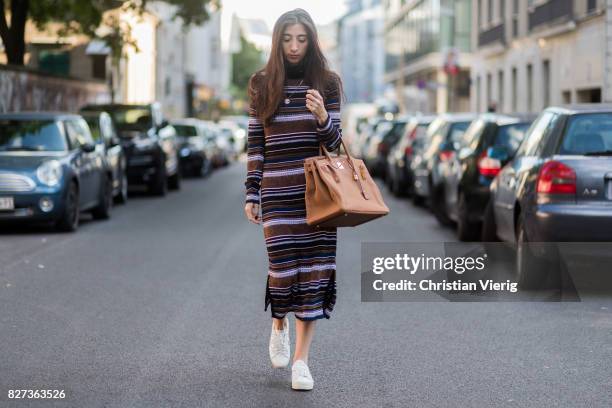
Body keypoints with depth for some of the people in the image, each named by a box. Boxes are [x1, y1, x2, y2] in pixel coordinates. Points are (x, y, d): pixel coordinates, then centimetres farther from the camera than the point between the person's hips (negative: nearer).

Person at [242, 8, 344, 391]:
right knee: (283, 266, -2)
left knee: (314, 269, -3)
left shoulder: (327, 83, 4)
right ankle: (279, 326, 32)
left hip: (317, 190, 0)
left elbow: (335, 143, 3)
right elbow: (255, 144, 8)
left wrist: (322, 116, -18)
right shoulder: (262, 84, 5)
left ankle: (301, 359, 4)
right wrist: (252, 195, 4)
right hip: (278, 191, 0)